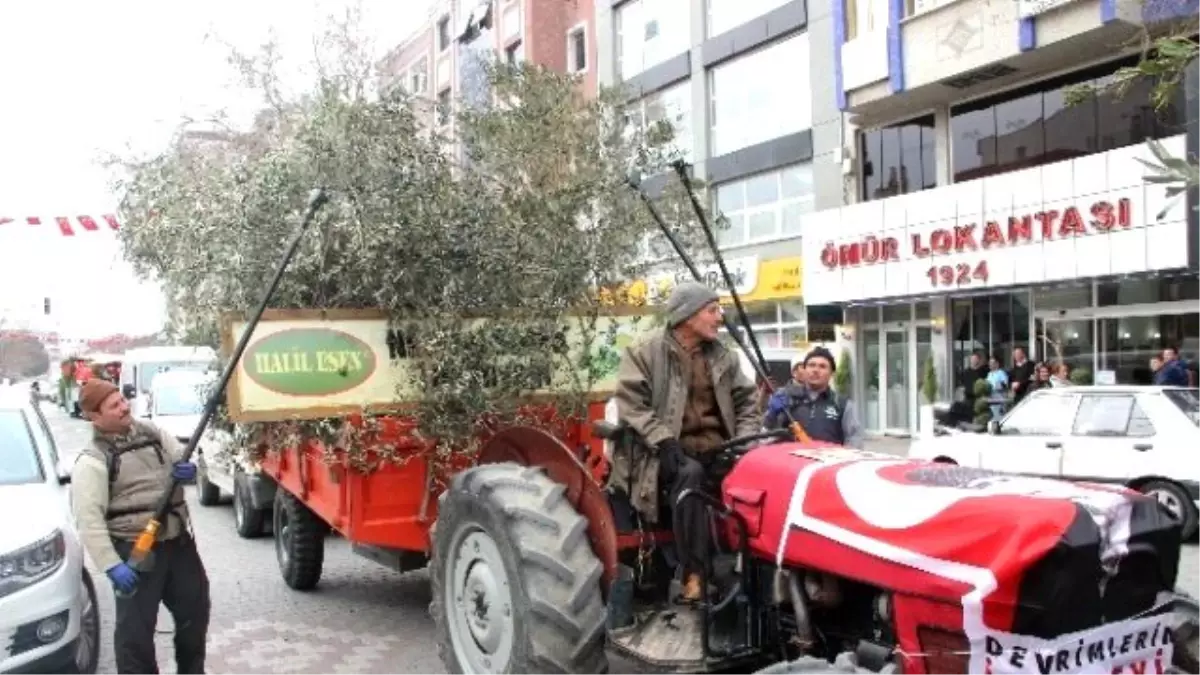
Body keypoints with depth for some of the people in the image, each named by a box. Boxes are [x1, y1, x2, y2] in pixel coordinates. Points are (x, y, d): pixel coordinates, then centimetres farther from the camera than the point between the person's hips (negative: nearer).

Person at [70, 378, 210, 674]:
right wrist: (111, 565, -24)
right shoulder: (92, 461, -12)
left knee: (195, 609, 18)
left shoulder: (152, 433, 7)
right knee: (135, 627, 0)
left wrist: (190, 470, -9)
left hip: (178, 540, 7)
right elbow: (89, 519, -18)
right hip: (135, 550, -7)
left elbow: (184, 461, 17)